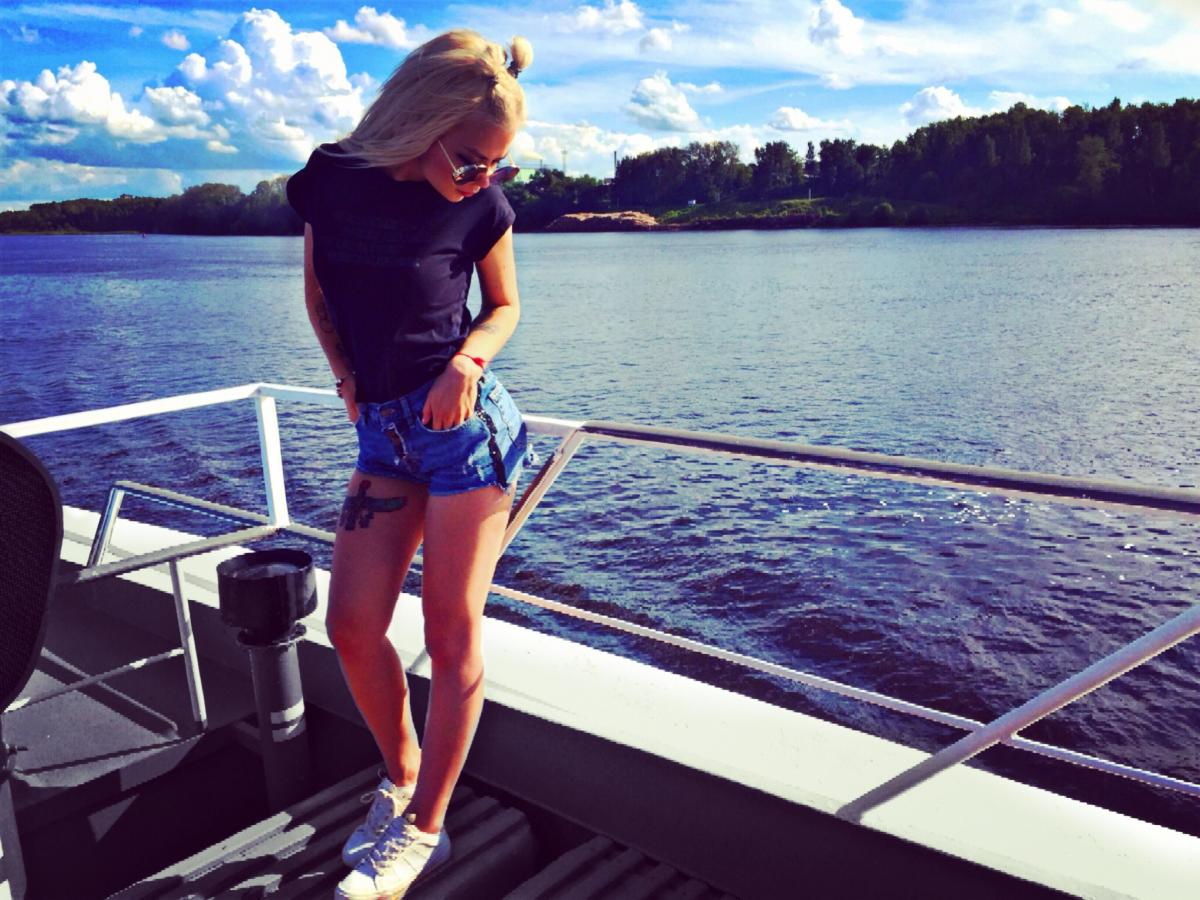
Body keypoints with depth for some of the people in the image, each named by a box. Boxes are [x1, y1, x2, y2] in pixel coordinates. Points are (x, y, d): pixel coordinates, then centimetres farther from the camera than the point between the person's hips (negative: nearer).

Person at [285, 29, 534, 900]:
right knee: (352, 625, 3)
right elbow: (320, 294, 14)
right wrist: (346, 372, 0)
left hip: (465, 424, -4)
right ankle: (402, 776, 29)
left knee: (452, 635, 0)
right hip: (383, 431, 4)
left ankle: (425, 829, 16)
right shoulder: (332, 179, -1)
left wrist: (471, 355, -13)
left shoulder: (480, 204, -6)